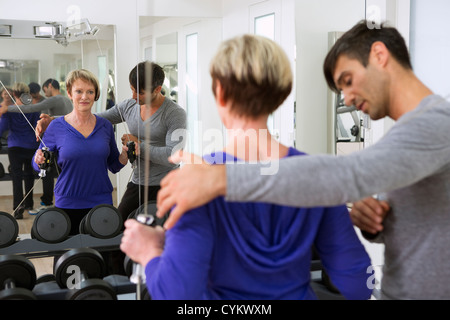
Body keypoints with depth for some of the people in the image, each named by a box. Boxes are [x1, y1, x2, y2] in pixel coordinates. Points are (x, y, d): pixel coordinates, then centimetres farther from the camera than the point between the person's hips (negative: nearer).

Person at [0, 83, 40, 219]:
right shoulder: (34, 109, -2)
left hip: (15, 146, -3)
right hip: (31, 146, 3)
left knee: (17, 176, -2)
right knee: (29, 174, 19)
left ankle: (18, 207, -16)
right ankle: (29, 203, 32)